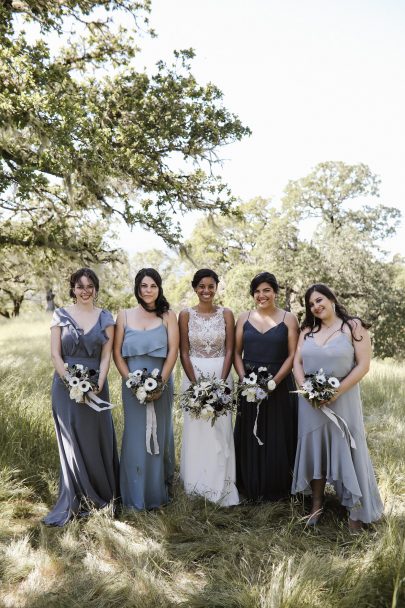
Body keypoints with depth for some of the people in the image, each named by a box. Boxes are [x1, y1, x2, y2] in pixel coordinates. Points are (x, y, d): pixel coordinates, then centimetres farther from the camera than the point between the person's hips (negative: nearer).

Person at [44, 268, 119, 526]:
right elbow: (55, 354, -3)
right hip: (66, 386, -1)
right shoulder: (61, 315, 1)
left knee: (98, 440, 8)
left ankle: (102, 494, 28)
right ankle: (73, 502, 15)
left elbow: (107, 355, -1)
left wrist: (98, 385, -14)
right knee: (72, 443, 4)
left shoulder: (105, 318, 3)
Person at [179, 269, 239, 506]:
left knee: (220, 430, 4)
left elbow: (229, 351, -2)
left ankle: (222, 489, 18)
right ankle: (196, 487, 20)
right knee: (195, 431, 5)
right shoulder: (186, 314, 0)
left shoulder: (226, 314, 1)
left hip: (221, 376, 0)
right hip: (193, 376, 0)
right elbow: (184, 352, -2)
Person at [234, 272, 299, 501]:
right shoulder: (244, 318, 7)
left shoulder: (289, 319, -1)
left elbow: (292, 355, -5)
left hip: (279, 386, -2)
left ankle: (277, 489, 21)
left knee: (278, 437, 4)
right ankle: (250, 488, 24)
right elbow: (236, 352, 6)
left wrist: (274, 381, -16)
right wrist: (244, 378, -9)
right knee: (249, 437, 9)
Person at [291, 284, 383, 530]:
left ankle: (356, 509, 14)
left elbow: (363, 365, -11)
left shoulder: (354, 327, -6)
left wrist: (336, 392, -17)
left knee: (346, 449, 1)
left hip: (342, 398, -4)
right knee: (313, 448, 9)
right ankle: (317, 505, 21)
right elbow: (297, 362, 7)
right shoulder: (308, 331, 8)